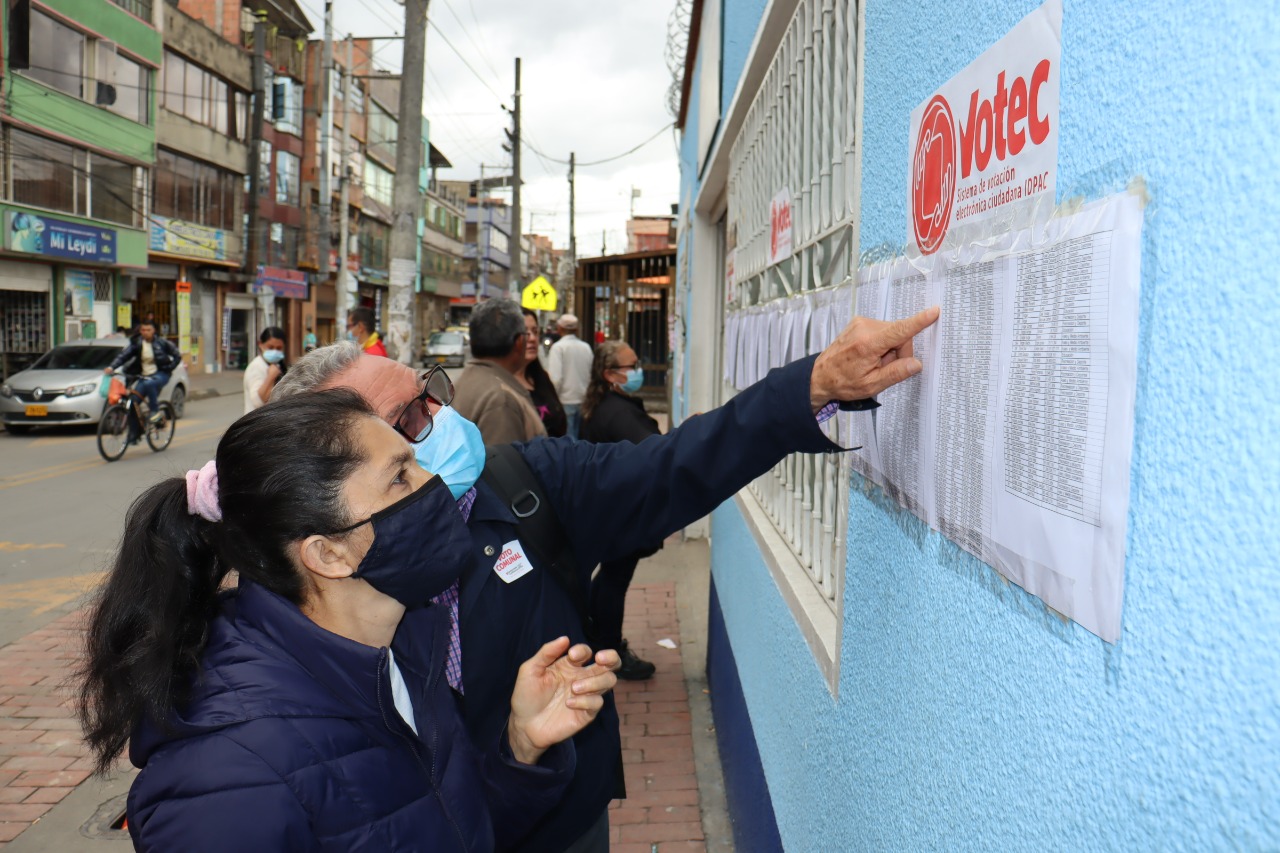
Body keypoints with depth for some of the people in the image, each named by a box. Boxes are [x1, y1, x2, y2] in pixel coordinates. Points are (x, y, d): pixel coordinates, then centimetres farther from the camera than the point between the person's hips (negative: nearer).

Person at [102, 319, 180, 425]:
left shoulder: (162, 342, -5)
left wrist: (169, 368, -8)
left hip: (161, 374, -4)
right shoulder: (137, 343, 1)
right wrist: (111, 367, -23)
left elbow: (177, 356, 1)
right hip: (144, 376, 4)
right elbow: (123, 355, -9)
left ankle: (155, 411, -18)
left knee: (149, 384, -37)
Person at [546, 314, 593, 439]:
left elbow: (555, 377, -16)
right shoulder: (586, 347, 5)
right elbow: (592, 374, 9)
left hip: (566, 401, -5)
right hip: (584, 400, 5)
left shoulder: (558, 347, -10)